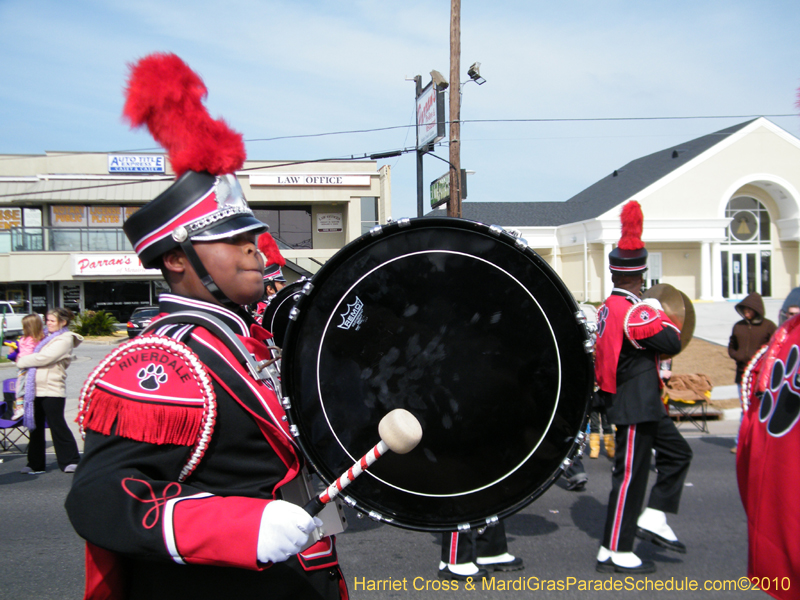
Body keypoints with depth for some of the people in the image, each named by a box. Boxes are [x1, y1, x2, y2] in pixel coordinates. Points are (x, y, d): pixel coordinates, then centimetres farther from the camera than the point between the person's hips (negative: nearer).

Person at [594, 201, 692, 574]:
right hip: (637, 405, -10)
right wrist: (658, 311, -2)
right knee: (630, 475, -1)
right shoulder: (635, 312, -21)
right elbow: (672, 343, -17)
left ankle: (653, 519, 18)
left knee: (677, 453, 17)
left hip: (643, 404, 10)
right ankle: (614, 553, 9)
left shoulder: (608, 308, 8)